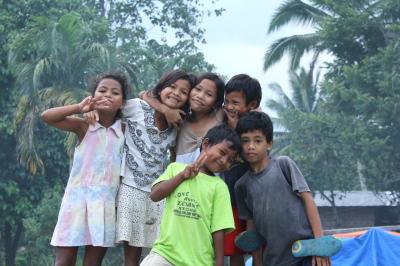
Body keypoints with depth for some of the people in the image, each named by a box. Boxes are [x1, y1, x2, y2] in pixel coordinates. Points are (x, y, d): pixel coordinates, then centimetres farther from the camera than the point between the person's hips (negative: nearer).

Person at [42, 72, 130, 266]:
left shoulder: (124, 130, 8)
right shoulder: (84, 126, 1)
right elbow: (47, 117, -9)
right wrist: (79, 108, -14)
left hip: (107, 200, 2)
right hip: (78, 195, -2)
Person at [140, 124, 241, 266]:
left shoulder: (219, 186, 4)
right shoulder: (176, 168, 10)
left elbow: (218, 231, 0)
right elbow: (155, 195, -2)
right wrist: (183, 175, -6)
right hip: (165, 252, 0)